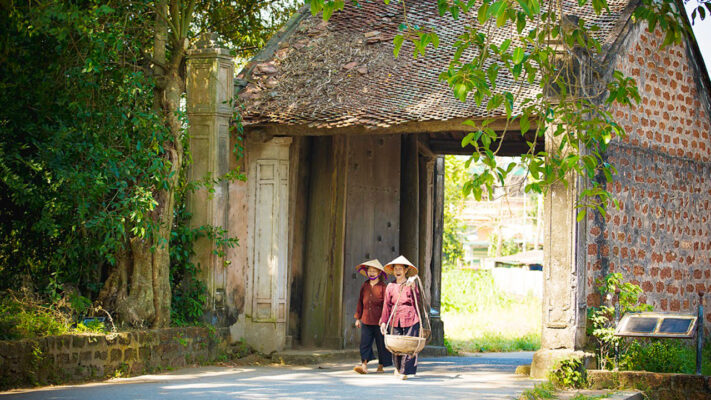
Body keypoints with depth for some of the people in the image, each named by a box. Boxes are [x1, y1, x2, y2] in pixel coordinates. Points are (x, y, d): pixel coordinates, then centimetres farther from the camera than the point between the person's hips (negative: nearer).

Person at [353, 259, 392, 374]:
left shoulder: (383, 287, -5)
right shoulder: (364, 286, 9)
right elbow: (360, 302, 15)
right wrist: (358, 318, 14)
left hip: (379, 321, -4)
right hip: (366, 320, 4)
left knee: (381, 343, 5)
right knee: (364, 343, -6)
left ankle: (381, 365, 18)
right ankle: (364, 365, -10)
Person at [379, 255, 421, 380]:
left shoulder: (411, 284, 3)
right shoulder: (390, 286, 9)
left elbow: (416, 301, -9)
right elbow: (387, 305, 11)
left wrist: (412, 288, -19)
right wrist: (383, 322, 7)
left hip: (410, 319, -2)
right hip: (396, 319, 2)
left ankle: (405, 371, 0)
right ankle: (398, 367, 26)